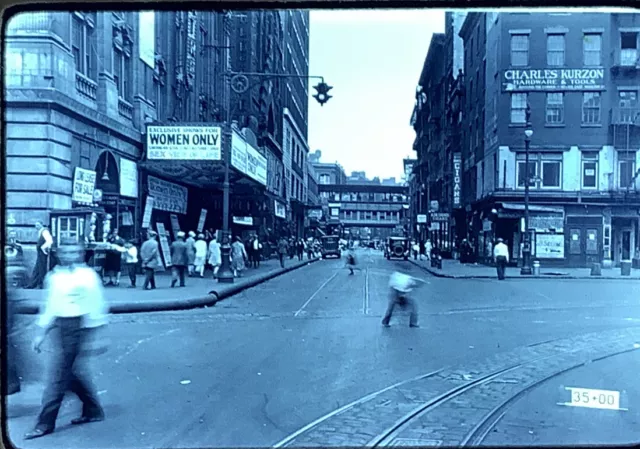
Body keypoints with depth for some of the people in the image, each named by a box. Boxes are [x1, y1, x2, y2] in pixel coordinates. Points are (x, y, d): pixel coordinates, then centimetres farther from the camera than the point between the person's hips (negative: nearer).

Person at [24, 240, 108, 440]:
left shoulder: (87, 275, -10)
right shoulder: (54, 276, 11)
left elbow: (95, 305, -10)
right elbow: (50, 305, 17)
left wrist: (91, 336, -11)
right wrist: (42, 332, 16)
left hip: (77, 326, -7)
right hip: (61, 326, 7)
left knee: (59, 375, -4)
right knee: (74, 370, 14)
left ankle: (45, 423, 6)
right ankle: (93, 411, 30)